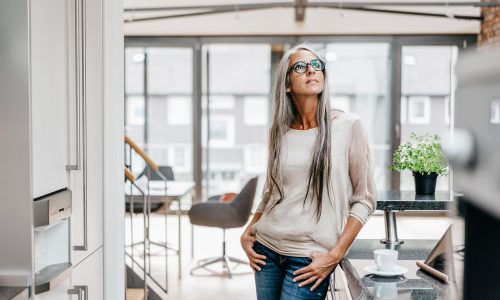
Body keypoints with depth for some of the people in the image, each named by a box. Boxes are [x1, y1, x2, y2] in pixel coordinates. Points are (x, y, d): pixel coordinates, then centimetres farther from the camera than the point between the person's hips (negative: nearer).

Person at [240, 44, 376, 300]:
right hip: (267, 248, 4)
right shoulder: (279, 131, 5)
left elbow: (364, 199, -5)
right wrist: (247, 233, 7)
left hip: (310, 257, -4)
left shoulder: (348, 125, -7)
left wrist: (335, 255, -11)